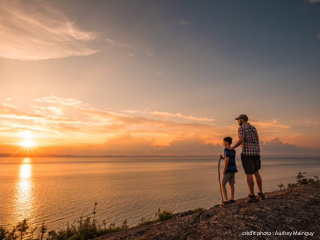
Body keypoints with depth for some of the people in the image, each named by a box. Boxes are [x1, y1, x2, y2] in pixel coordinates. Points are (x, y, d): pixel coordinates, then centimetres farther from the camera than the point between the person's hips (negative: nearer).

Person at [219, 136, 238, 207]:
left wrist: (224, 169, -19)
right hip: (233, 169, 9)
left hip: (228, 170, -8)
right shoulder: (233, 150, 13)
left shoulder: (226, 149, -13)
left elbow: (227, 159, -24)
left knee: (223, 184, -4)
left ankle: (226, 201, -9)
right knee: (231, 184, 15)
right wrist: (222, 158, 11)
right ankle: (232, 199, 22)